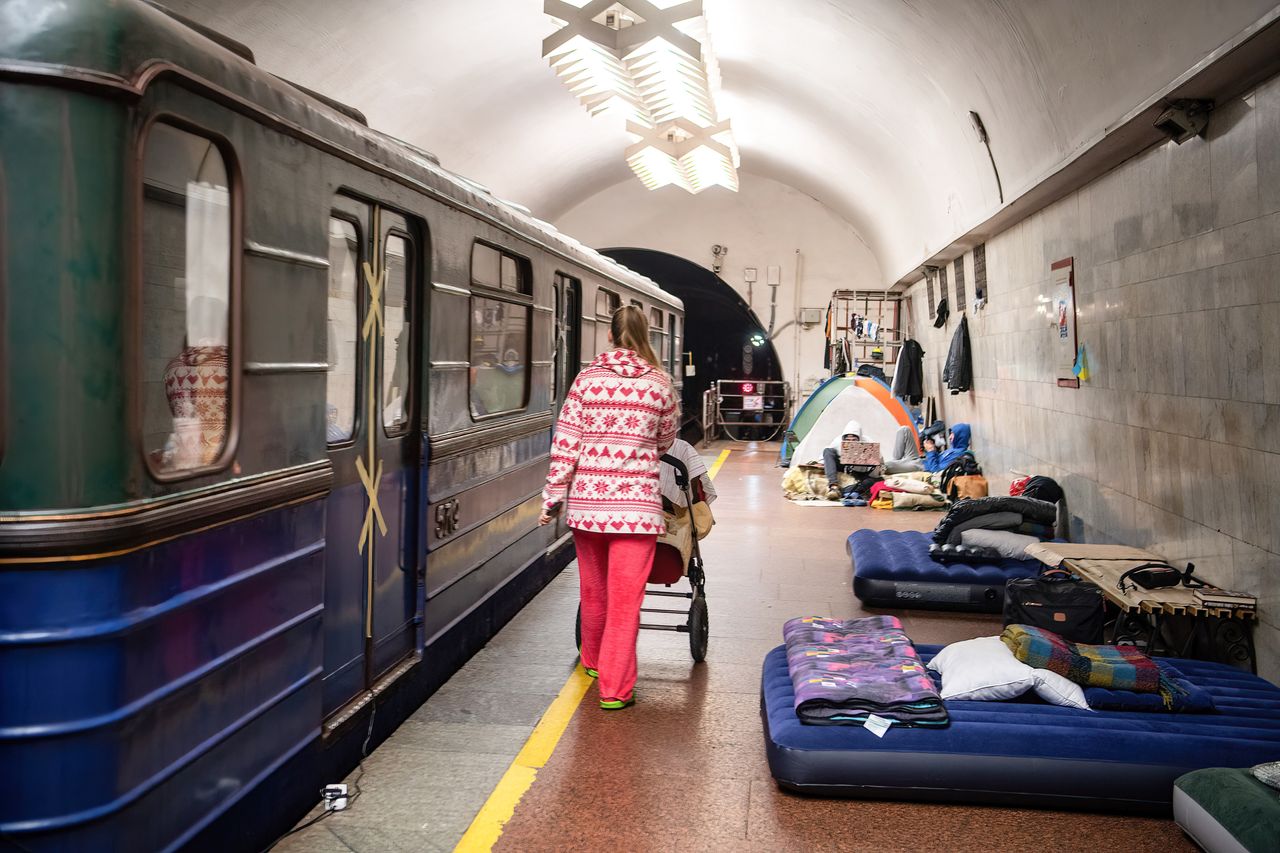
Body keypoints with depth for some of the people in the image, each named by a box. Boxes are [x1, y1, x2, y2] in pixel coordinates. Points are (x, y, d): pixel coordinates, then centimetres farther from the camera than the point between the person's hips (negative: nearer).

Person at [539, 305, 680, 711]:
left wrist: (553, 496, 3)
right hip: (637, 502, -2)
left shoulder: (587, 378, 1)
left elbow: (566, 443, -2)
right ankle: (615, 688, 6)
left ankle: (593, 660, 40)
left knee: (593, 587, 19)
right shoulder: (660, 383, 1)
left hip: (587, 498, 2)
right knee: (625, 597, 3)